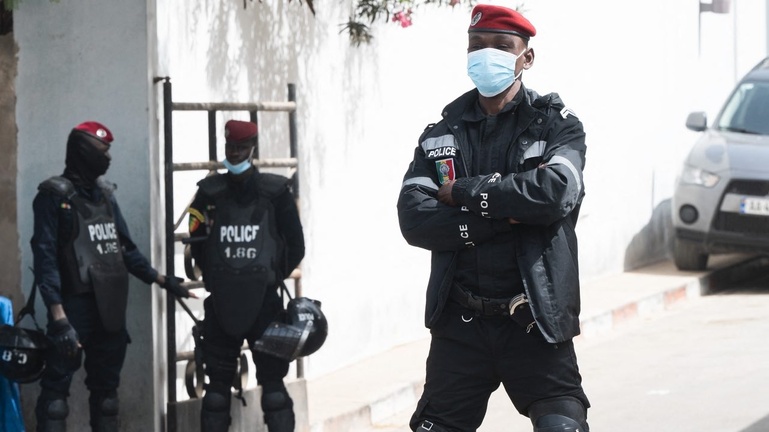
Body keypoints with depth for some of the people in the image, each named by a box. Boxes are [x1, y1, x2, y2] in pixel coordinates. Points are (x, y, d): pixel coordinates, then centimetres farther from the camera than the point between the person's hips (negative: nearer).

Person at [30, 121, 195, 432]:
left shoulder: (105, 194, 13)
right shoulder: (55, 196, -10)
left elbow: (125, 248, 21)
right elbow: (45, 258, -17)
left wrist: (163, 281, 17)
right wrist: (59, 318, -26)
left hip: (110, 308, 7)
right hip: (75, 306, -7)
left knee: (106, 388, 15)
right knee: (57, 387, -7)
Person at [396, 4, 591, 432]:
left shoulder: (556, 126, 2)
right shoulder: (442, 135, 10)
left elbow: (554, 192, -19)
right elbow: (414, 219, -6)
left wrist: (462, 193, -11)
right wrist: (502, 218, -17)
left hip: (535, 321, -3)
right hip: (460, 324, 3)